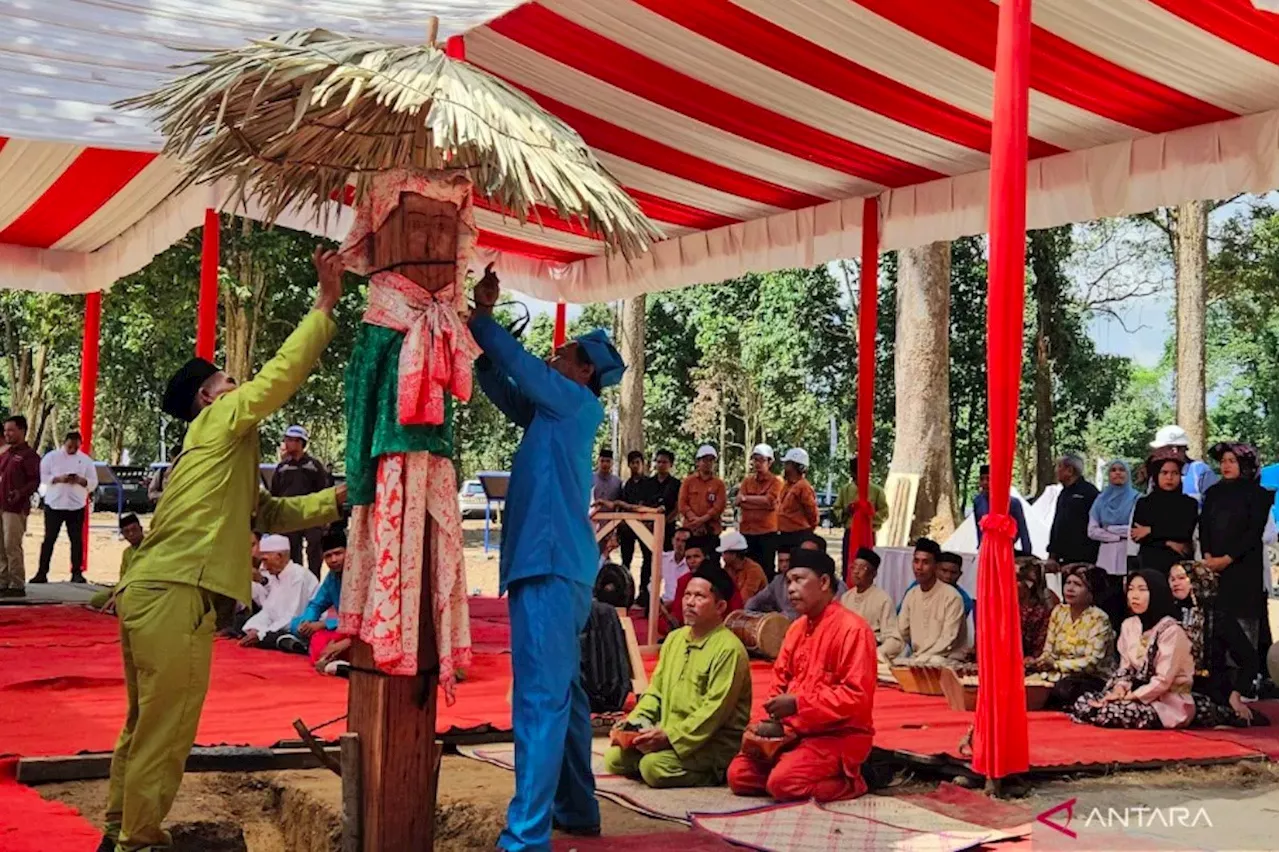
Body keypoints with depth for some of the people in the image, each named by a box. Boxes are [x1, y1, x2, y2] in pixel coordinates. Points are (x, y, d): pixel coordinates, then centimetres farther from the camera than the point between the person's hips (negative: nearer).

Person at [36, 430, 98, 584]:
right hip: (54, 504, -1)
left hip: (76, 506, 1)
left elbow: (93, 483, 4)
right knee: (49, 539, 0)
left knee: (77, 540, 2)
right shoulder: (51, 456, 2)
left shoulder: (86, 460, 5)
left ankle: (77, 573, 8)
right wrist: (58, 479, -19)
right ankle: (42, 573, 4)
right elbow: (42, 476, -4)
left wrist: (81, 480, -17)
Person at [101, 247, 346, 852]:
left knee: (145, 725, 18)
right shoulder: (219, 424, 0)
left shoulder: (226, 456, 26)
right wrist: (325, 306, -5)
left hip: (148, 590, 10)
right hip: (175, 595, -10)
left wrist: (335, 497, 23)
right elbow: (281, 373, -9)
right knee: (165, 729, -2)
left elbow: (269, 513, 29)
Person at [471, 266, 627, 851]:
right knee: (561, 692, 15)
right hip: (548, 564, 10)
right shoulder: (550, 413, 19)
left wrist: (479, 318, 0)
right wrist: (483, 321, 5)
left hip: (552, 568, -10)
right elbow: (503, 386, 14)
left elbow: (522, 366, -9)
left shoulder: (578, 403, -3)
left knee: (540, 698, -12)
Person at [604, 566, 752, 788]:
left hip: (716, 743, -8)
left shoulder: (729, 649, -14)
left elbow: (714, 712, -20)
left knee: (653, 766, -29)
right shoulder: (674, 639, 11)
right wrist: (633, 722, -2)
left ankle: (715, 775, -5)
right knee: (614, 759, -5)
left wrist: (670, 736, -24)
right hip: (669, 737, 8)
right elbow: (655, 692, 15)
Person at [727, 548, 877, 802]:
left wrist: (798, 704, -23)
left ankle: (848, 780, -1)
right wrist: (776, 708, -3)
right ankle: (825, 774, 7)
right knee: (738, 774, -3)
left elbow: (857, 696, -21)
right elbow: (780, 677, 19)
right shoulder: (796, 628, 10)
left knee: (783, 782, -27)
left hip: (839, 736, -8)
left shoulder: (851, 629, -15)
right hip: (795, 731, 8)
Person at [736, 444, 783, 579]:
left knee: (766, 569, 0)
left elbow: (769, 501, -16)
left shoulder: (775, 482, 0)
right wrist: (761, 503, -14)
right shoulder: (747, 480, 12)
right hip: (747, 530, 4)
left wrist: (746, 498, -8)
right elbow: (738, 501, -1)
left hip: (767, 531, -4)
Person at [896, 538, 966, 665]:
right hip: (915, 658, 6)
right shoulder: (911, 595, 8)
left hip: (947, 660, -6)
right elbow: (900, 633, 8)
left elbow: (947, 641, -15)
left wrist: (919, 659, -22)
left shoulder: (952, 597, -11)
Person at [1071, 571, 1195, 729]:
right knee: (1082, 704, -16)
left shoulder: (1170, 630, -14)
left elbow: (1163, 681, -18)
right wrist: (1120, 688, -11)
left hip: (1170, 703, -6)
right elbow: (1126, 667, 10)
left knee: (1109, 713, -31)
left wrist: (1130, 696, -18)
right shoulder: (1129, 625, 8)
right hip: (1136, 695, 6)